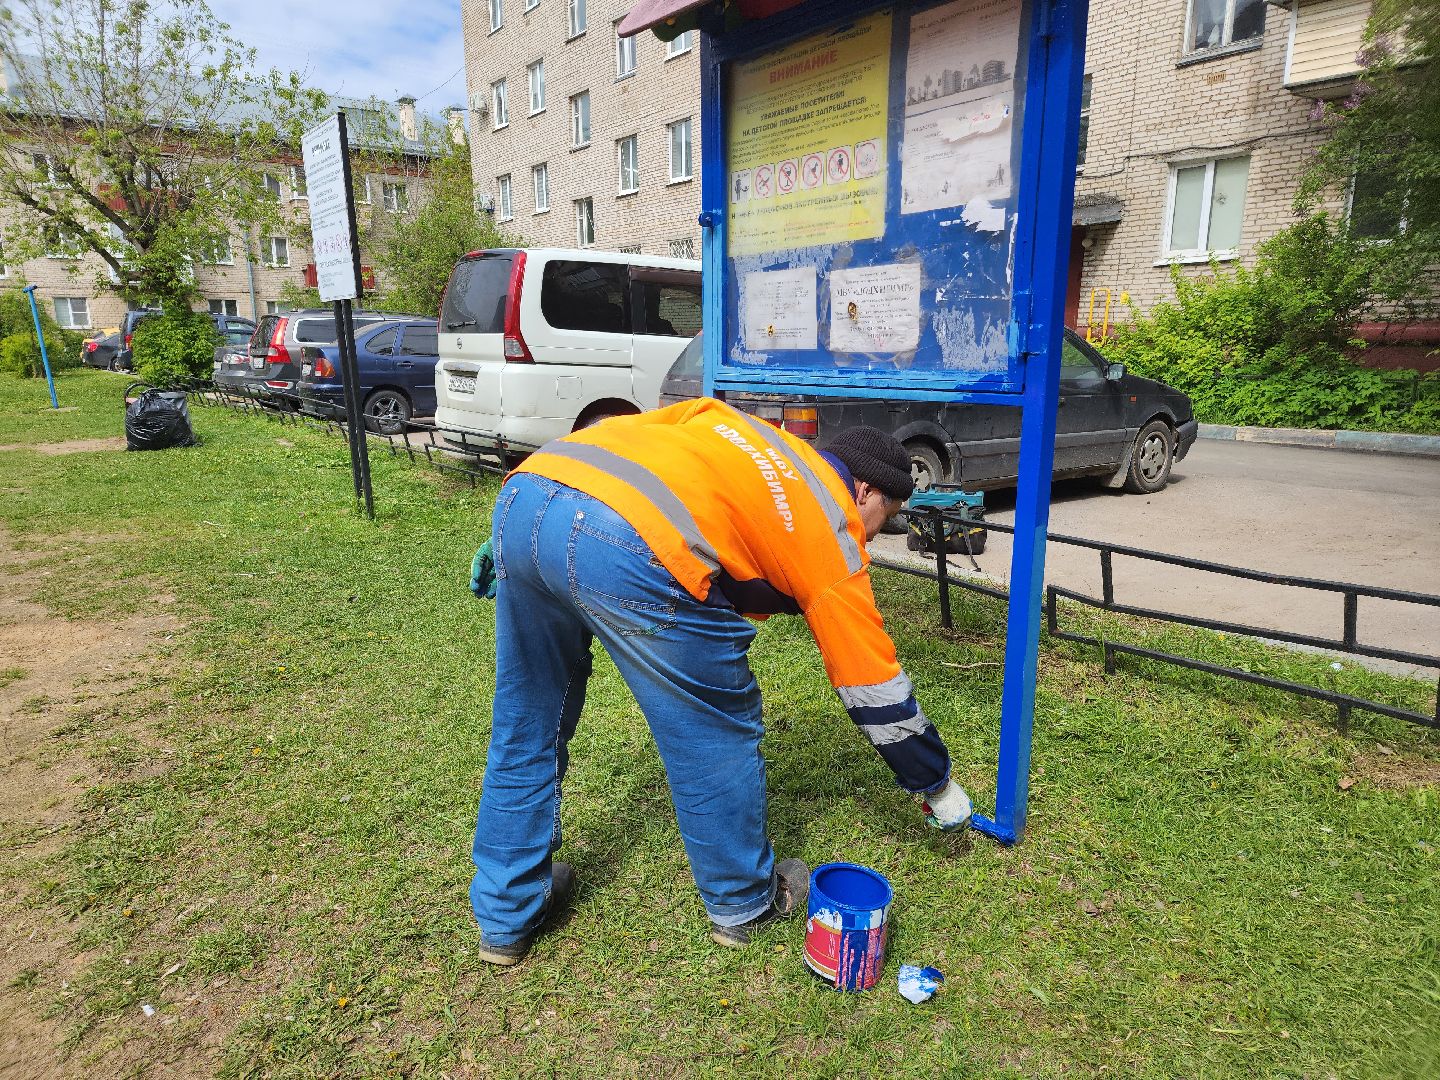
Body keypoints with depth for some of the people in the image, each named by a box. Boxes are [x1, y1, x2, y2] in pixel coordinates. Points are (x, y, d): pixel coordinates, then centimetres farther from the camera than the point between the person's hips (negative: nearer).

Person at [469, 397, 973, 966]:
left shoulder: (732, 424, 33)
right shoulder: (833, 534, 17)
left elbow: (607, 432, 26)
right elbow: (876, 691, 22)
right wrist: (939, 786, 38)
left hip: (523, 491, 8)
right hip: (631, 547, -7)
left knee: (526, 723, 23)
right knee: (716, 732, 16)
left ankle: (506, 916, 41)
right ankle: (745, 903, 38)